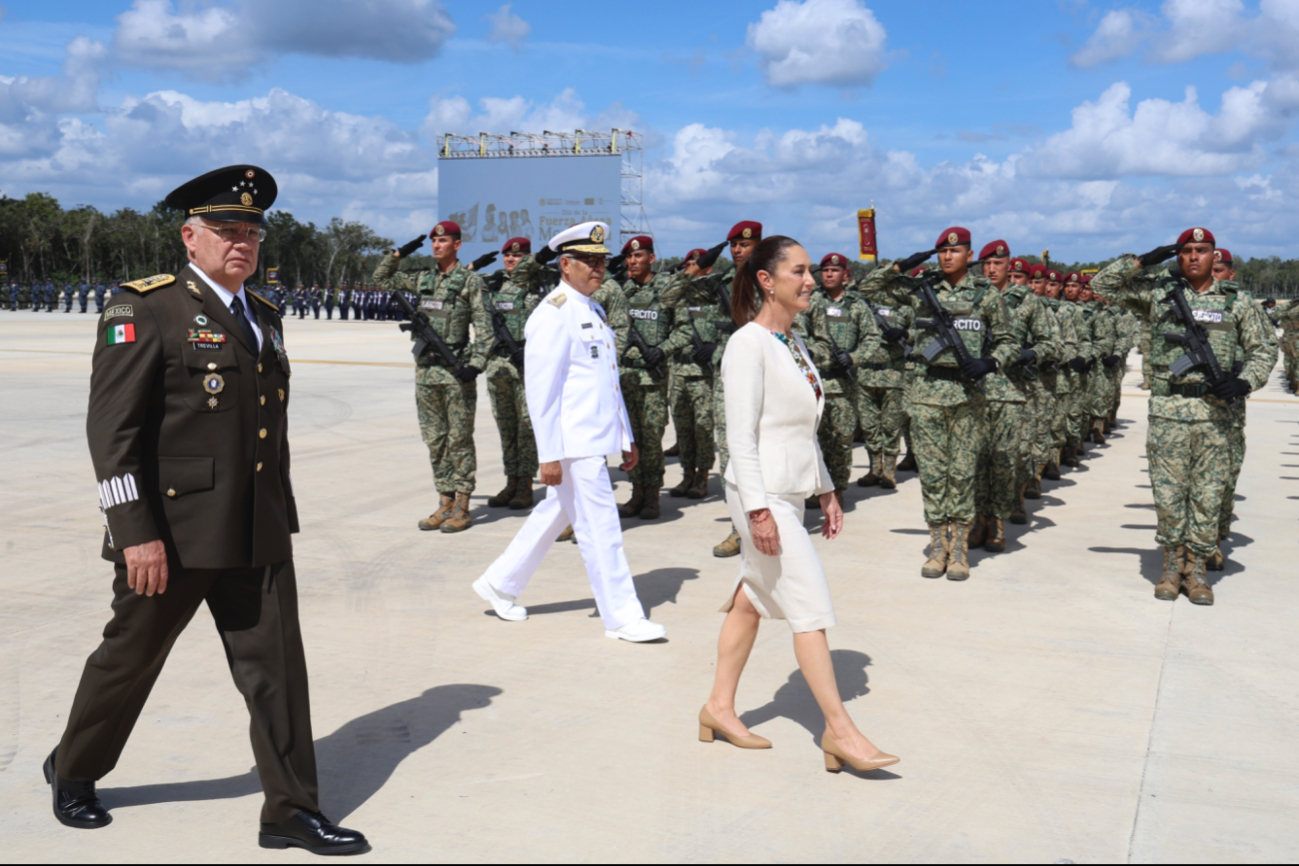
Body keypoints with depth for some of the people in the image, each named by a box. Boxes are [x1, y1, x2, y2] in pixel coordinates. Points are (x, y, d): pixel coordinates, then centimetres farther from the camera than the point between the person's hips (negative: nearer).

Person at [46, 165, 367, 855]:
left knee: (276, 667, 3)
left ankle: (291, 811, 11)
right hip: (171, 532, -6)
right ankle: (73, 771, 36)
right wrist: (136, 532, -19)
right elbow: (111, 428, -14)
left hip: (257, 537, 6)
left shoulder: (263, 318, 14)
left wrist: (280, 518, 19)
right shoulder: (144, 310, -8)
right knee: (130, 657, 12)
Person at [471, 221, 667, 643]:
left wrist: (627, 436, 20)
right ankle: (621, 616, 6)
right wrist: (549, 454, -19)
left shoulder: (594, 312, 15)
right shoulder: (553, 315, -13)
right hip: (574, 444, -9)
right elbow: (541, 390, -17)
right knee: (600, 526, -3)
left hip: (599, 437, 9)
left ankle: (500, 583, 31)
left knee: (556, 512, 18)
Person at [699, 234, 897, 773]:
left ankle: (719, 709, 26)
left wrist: (826, 491, 18)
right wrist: (758, 509, -22)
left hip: (791, 494, 9)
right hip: (762, 494, -9)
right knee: (812, 608, -8)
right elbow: (741, 435, -18)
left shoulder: (794, 343, 13)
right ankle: (839, 729, -2)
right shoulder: (748, 344, -14)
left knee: (751, 601, 15)